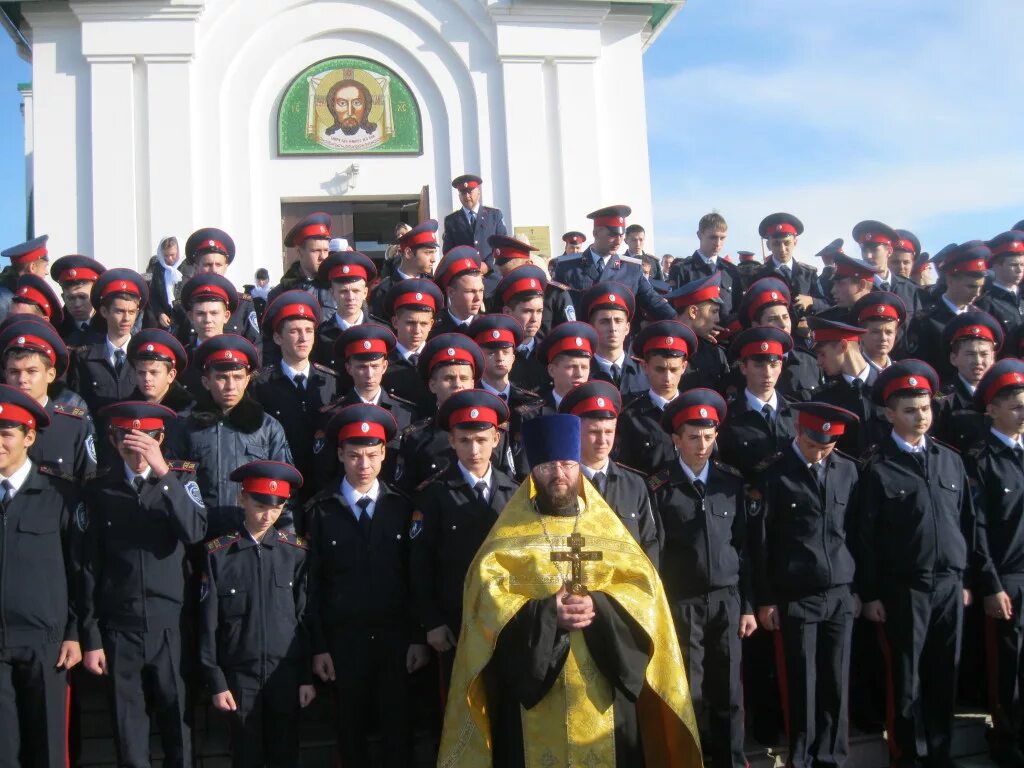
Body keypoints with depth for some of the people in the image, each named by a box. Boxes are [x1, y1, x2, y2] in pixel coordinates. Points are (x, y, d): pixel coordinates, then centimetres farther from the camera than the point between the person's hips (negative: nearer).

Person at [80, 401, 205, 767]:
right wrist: (90, 638, 1)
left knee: (178, 728, 7)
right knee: (129, 736, 8)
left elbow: (195, 532, -17)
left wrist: (163, 472, -24)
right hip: (119, 630, 1)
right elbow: (90, 567, 3)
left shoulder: (181, 479, 2)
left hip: (171, 627, 0)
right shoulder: (99, 490, 2)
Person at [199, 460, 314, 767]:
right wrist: (216, 682, -3)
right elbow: (208, 624, -2)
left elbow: (306, 617, 3)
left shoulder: (296, 552, 0)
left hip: (287, 672, 1)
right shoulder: (218, 554, -3)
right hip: (239, 674, -1)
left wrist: (307, 676, 2)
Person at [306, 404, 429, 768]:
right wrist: (318, 647, -3)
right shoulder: (321, 511, -3)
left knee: (397, 729, 7)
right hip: (344, 641, -1)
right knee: (351, 731, 12)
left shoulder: (402, 507, 1)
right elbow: (312, 583, -2)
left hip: (396, 638, 1)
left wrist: (420, 638, 0)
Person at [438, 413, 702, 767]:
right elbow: (486, 594, -6)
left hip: (602, 682, 2)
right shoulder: (510, 533, 6)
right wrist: (545, 612, -19)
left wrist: (599, 606, -15)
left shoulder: (608, 527, 11)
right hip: (532, 676, -1)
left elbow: (644, 586, 3)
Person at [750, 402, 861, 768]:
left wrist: (859, 588, 11)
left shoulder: (848, 470, 5)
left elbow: (855, 531, 11)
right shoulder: (773, 473, -7)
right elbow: (759, 539, -5)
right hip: (796, 598, -3)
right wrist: (765, 599, -4)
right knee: (802, 683, 5)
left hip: (841, 595, 3)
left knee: (836, 683, 8)